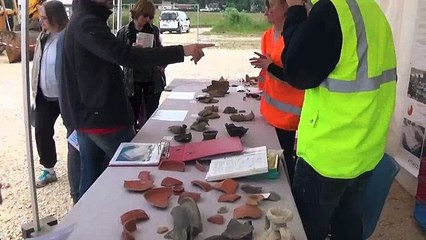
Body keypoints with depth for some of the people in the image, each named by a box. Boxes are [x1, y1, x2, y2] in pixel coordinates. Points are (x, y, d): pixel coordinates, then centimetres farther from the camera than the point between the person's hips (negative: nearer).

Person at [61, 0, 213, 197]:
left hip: (85, 116, 10)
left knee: (91, 179, 16)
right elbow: (124, 56, -31)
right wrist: (181, 51, -33)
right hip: (102, 117, -10)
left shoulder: (80, 21, 15)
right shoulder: (87, 23, -18)